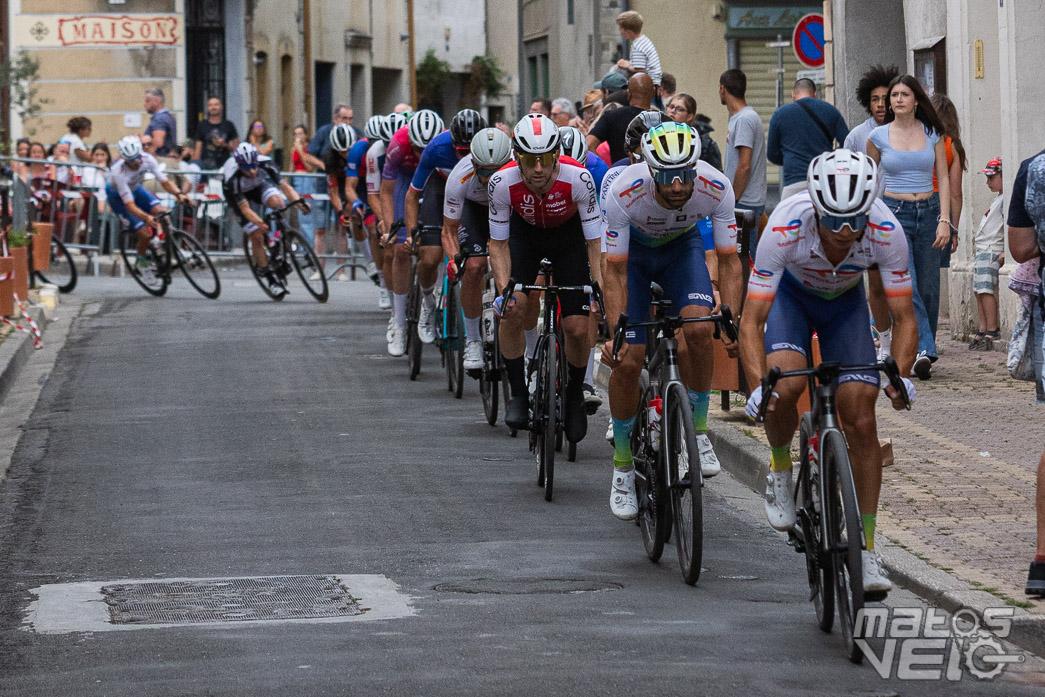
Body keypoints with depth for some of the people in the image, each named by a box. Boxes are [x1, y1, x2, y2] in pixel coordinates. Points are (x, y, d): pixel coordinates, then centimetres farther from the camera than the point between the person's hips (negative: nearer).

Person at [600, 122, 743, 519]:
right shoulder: (624, 193, -36)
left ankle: (697, 431, -8)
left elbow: (728, 260, -23)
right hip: (633, 251, -1)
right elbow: (616, 271, -28)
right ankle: (623, 466, 9)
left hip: (682, 247, 1)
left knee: (699, 328, -27)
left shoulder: (715, 188, -32)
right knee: (626, 361, -9)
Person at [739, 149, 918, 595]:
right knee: (785, 387, -30)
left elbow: (904, 318, -26)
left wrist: (899, 374, -44)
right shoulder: (785, 228, -39)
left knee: (861, 422, -9)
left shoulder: (885, 231, -34)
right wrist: (758, 386, -51)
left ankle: (865, 551, 0)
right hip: (790, 294, -1)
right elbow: (751, 322, -36)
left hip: (844, 301, 1)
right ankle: (780, 468, 2)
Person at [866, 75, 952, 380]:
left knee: (928, 288, 2)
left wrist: (944, 220, -4)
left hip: (928, 212, 2)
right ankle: (924, 351, -22)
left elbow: (944, 179, 5)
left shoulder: (932, 134, 4)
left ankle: (923, 352, 16)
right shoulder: (878, 136, 2)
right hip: (893, 213, -2)